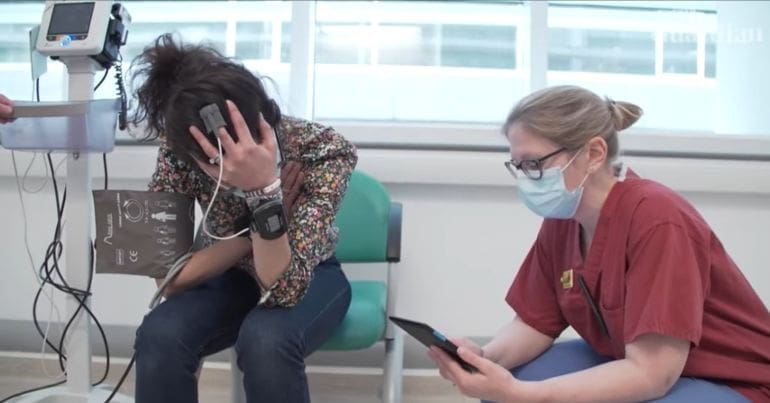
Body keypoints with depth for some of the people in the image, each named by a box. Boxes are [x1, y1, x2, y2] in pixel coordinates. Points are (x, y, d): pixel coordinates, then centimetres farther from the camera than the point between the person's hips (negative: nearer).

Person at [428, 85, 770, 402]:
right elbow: (534, 322, 2)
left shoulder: (657, 220, -28)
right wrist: (483, 359, -19)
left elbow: (651, 372, -30)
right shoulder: (561, 219, -6)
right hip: (628, 369, 7)